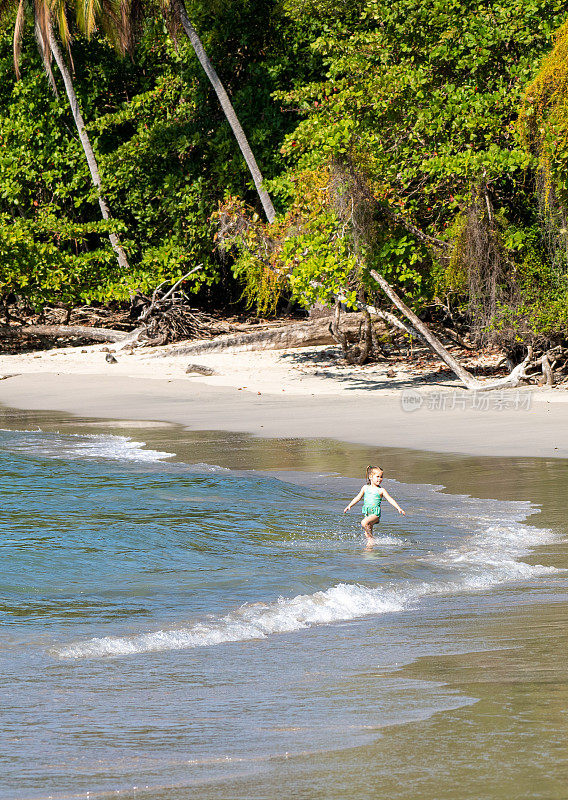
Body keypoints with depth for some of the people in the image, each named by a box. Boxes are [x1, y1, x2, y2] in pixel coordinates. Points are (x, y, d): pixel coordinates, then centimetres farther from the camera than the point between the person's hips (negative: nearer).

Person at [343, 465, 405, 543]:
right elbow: (358, 498, 20)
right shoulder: (365, 488, 10)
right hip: (367, 513, 5)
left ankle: (371, 538, -15)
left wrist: (398, 508, -15)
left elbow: (390, 500, -5)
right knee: (367, 533, 5)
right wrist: (349, 506, 16)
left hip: (375, 513, -5)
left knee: (364, 523, -28)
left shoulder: (381, 490, -1)